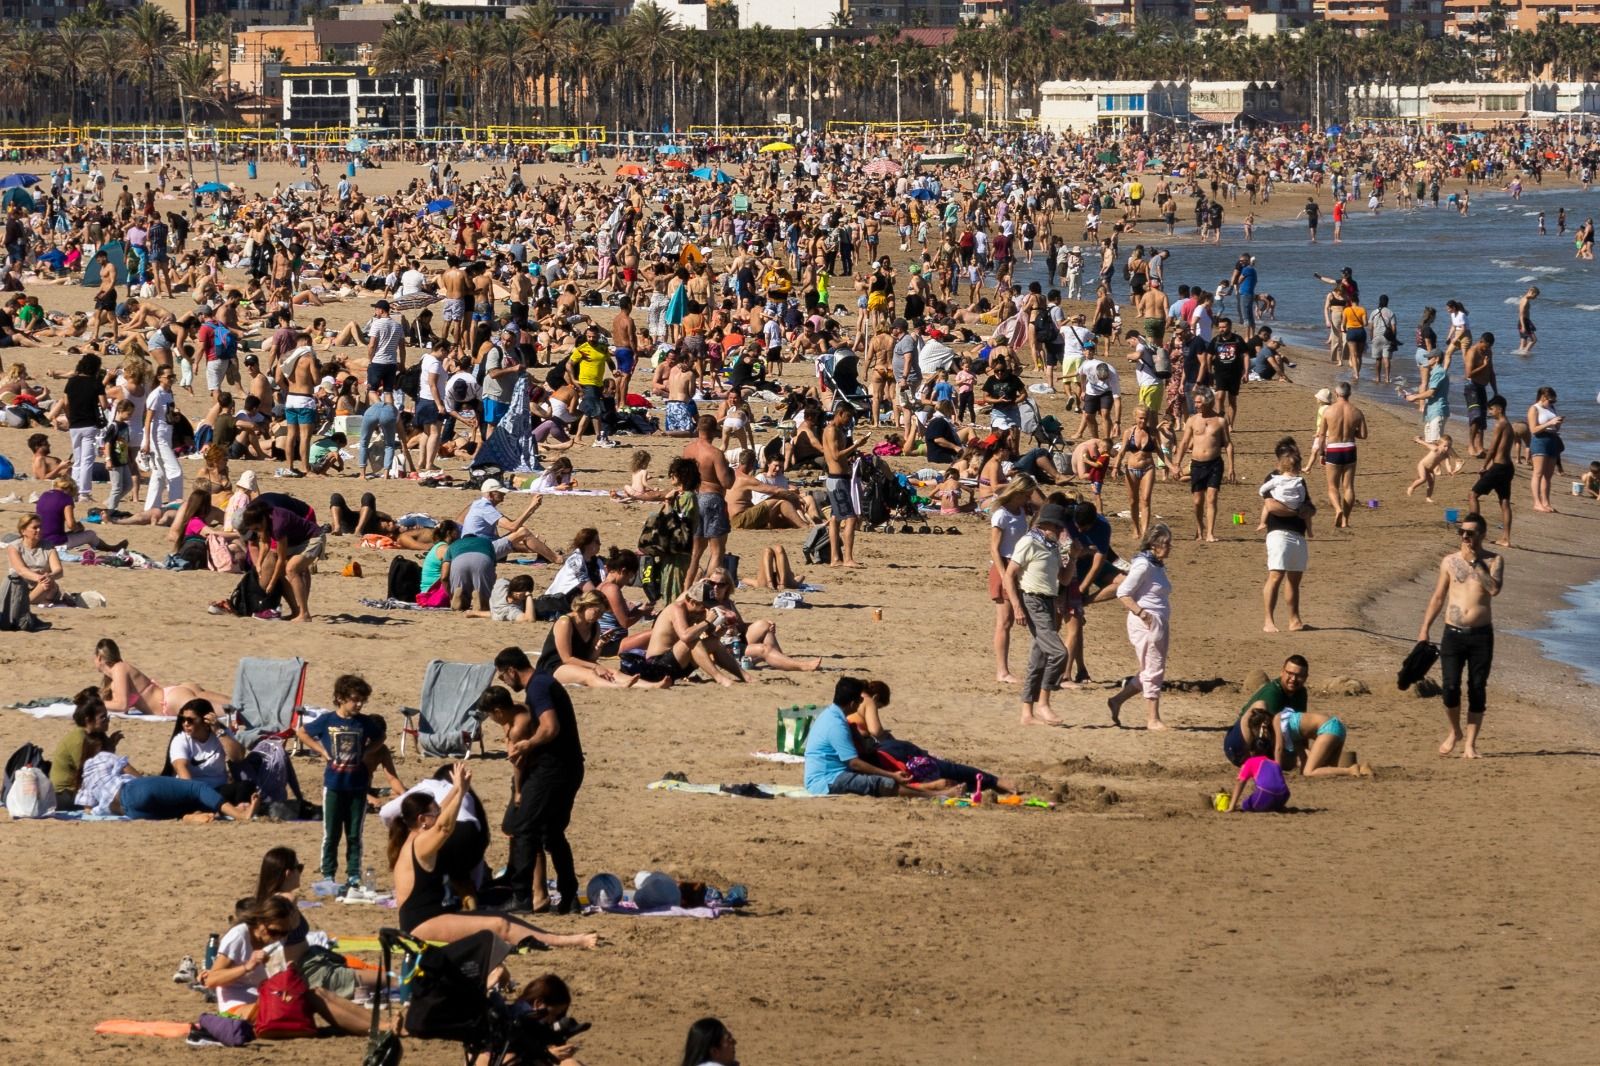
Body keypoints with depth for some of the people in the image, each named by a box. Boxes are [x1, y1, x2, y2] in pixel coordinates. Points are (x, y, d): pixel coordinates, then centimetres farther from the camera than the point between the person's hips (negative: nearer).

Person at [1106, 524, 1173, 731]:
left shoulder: (1158, 566, 14)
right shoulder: (1143, 565, -14)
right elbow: (1123, 593, -17)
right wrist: (1142, 613, -23)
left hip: (1160, 624, 9)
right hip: (1147, 625, -9)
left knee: (1150, 673, 14)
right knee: (1153, 672, -4)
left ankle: (1117, 701, 21)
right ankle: (1152, 719, 3)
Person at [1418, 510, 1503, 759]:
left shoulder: (1494, 561, 2)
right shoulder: (1450, 561, 7)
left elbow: (1494, 589, -16)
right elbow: (1438, 597, 12)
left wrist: (1476, 562, -14)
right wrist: (1424, 628, 8)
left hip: (1481, 634, -1)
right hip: (1453, 633, 1)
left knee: (1477, 690, 1)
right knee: (1450, 687, -8)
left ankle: (1470, 743, 10)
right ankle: (1455, 732, 17)